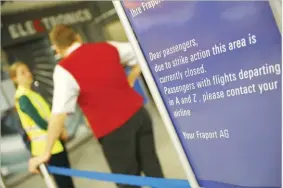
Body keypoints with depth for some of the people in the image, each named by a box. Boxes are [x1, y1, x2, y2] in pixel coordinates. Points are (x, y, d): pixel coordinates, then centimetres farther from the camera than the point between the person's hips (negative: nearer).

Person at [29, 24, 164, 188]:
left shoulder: (64, 69, -11)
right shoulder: (107, 47, 5)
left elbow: (59, 114, -19)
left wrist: (46, 153, -14)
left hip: (113, 130, -5)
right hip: (138, 114, 6)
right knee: (153, 169, 18)